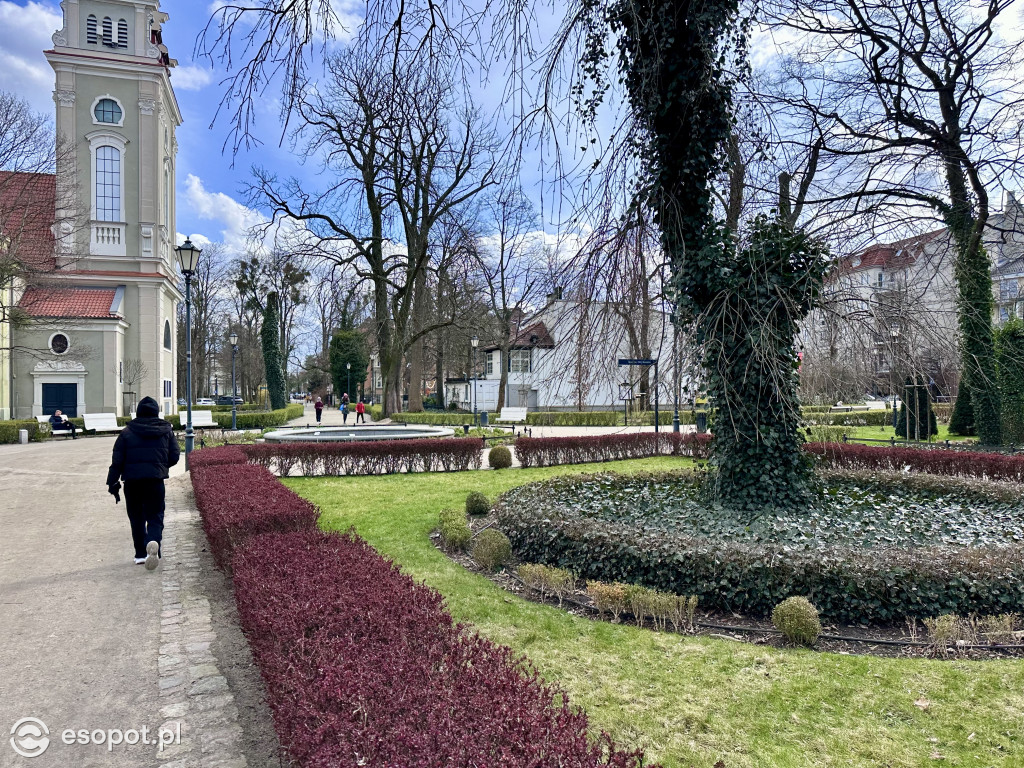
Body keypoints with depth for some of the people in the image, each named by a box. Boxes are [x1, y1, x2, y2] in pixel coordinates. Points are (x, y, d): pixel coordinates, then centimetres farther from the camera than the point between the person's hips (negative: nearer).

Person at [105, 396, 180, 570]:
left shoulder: (127, 432, 3)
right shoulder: (166, 430, 6)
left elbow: (117, 460, 2)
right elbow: (174, 456, 5)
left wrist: (112, 483, 7)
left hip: (132, 481, 0)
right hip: (156, 480, 0)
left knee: (136, 517, 13)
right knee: (155, 516, 2)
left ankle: (140, 554, 16)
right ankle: (153, 542, -28)